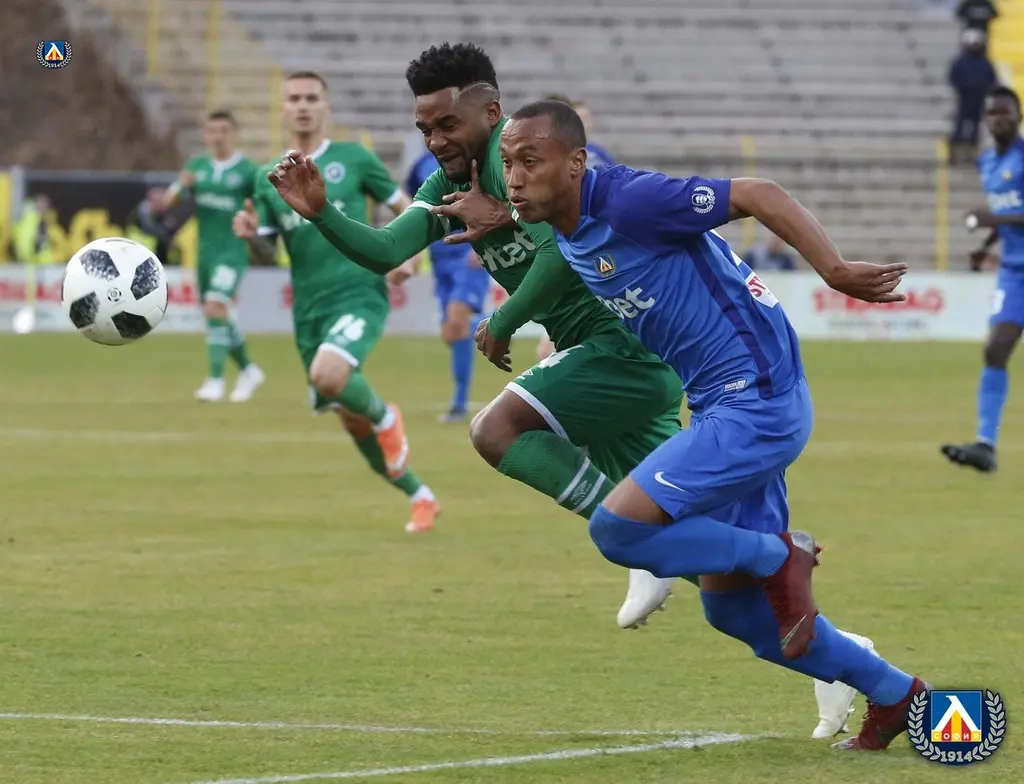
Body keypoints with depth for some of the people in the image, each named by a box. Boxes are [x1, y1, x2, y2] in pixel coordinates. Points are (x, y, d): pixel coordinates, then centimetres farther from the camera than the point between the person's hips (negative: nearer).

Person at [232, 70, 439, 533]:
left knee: (328, 375, -33)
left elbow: (402, 206, 9)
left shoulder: (352, 159, 1)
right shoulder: (269, 178, 9)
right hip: (309, 308, 4)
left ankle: (385, 417, -1)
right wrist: (250, 236, -13)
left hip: (359, 295, -4)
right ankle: (420, 499, 25)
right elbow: (267, 256, 9)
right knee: (351, 419, 7)